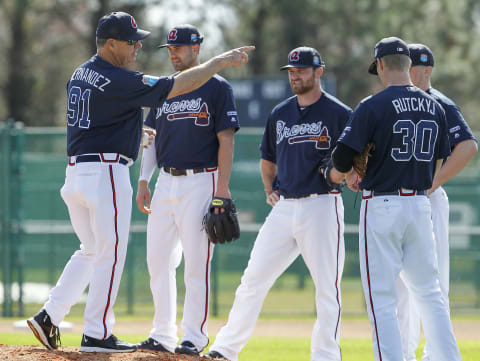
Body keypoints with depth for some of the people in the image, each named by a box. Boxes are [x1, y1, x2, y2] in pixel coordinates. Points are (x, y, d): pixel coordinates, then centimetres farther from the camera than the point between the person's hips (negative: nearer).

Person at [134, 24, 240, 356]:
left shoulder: (217, 88, -3)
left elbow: (226, 140, -8)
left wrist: (223, 187, -15)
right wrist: (144, 181, 9)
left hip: (200, 181, -6)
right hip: (166, 182, 7)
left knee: (196, 263, -7)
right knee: (158, 260, 6)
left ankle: (194, 337, -2)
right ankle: (163, 335, 13)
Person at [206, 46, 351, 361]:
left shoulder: (339, 114, -4)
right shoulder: (280, 114, 15)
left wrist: (342, 173, -23)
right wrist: (270, 189, 15)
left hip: (321, 207, -5)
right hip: (284, 207, 6)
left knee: (327, 287, -4)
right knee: (254, 279, 4)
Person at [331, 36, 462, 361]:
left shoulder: (373, 106, -11)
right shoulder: (434, 107, 7)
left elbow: (342, 157, -13)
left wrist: (350, 175, 8)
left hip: (382, 205, -5)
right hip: (421, 205, 5)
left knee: (382, 299, -2)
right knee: (429, 293, 14)